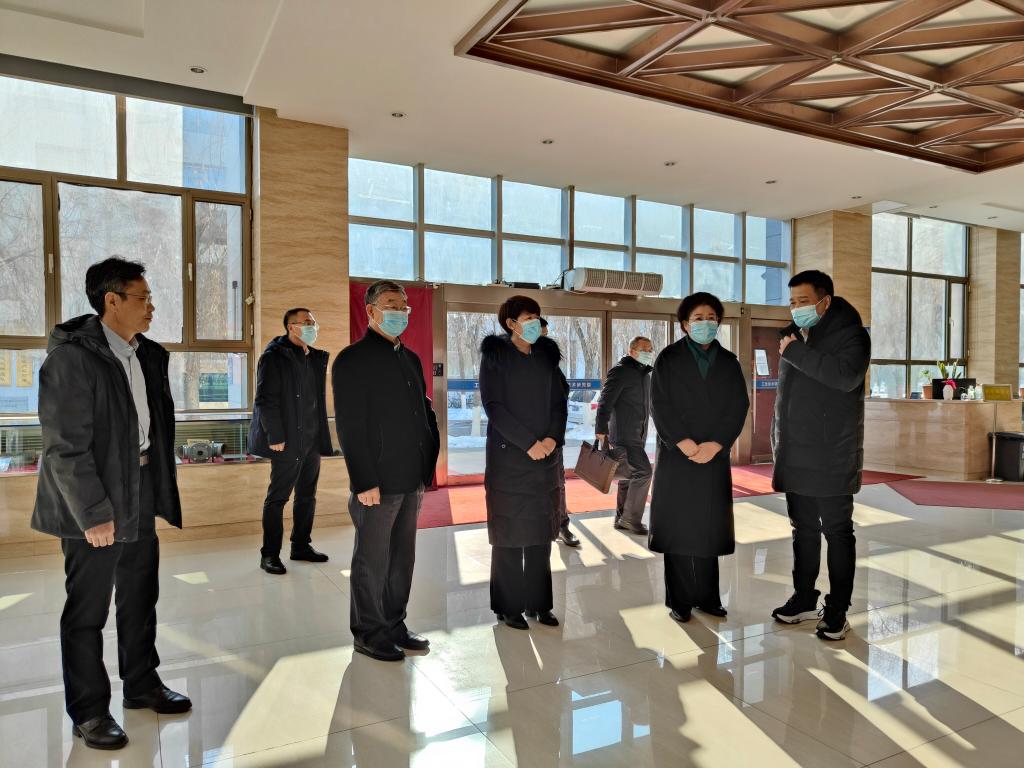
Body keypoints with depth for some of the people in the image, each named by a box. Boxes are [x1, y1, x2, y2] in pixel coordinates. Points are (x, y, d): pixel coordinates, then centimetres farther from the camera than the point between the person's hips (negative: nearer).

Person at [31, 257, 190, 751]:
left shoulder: (150, 355, 7)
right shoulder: (71, 355, -16)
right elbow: (65, 447, -19)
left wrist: (162, 492, 7)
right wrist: (94, 514, -19)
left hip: (141, 498, 7)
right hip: (94, 505, -7)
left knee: (140, 599, 19)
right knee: (87, 611, 8)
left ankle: (142, 685, 36)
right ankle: (89, 712, 23)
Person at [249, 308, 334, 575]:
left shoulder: (316, 358, 13)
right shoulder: (274, 357, -9)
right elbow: (265, 400, -14)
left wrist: (322, 436, 12)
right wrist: (275, 437, -17)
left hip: (312, 440, 7)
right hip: (288, 441, -7)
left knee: (307, 495, 14)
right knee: (278, 497, 1)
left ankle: (301, 546, 27)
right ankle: (270, 554, 11)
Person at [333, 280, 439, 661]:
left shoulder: (410, 358, 15)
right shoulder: (353, 359, -8)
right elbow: (349, 426, -14)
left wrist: (428, 464, 9)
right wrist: (364, 482, -18)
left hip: (411, 479, 7)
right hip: (377, 481, -7)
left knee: (403, 557, 15)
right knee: (372, 560, 5)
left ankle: (394, 626, 30)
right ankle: (369, 634, 21)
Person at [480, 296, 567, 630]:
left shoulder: (547, 355, 11)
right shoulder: (495, 356, -2)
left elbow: (559, 401, 9)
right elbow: (493, 405, -9)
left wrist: (552, 438, -9)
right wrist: (529, 443, -14)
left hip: (546, 456, 4)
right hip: (508, 456, -4)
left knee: (541, 533, 7)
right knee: (510, 533, 1)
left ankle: (538, 603, 17)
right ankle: (509, 607, 11)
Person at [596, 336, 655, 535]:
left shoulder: (644, 373, 17)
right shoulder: (620, 371, -11)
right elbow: (605, 401, -16)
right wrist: (601, 430, -20)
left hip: (638, 435, 9)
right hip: (624, 434, -9)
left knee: (629, 475, 12)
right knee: (643, 471, -13)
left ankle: (621, 518, 22)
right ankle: (631, 518, -2)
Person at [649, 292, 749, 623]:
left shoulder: (729, 361, 12)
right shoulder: (669, 358, 4)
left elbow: (739, 406, 4)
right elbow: (659, 404, -3)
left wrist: (715, 444, -10)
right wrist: (683, 443, -13)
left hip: (714, 456, 2)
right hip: (676, 455, -2)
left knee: (709, 528, 3)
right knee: (678, 527, -1)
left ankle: (707, 597, 14)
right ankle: (680, 600, 7)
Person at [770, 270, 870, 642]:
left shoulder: (850, 334, -7)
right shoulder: (794, 337, 14)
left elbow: (846, 376, -28)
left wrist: (796, 352, -21)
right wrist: (779, 446, 16)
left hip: (831, 458, -7)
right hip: (794, 458, 7)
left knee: (837, 533, 4)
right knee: (803, 530, 15)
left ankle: (837, 611, 14)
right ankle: (804, 599, 27)